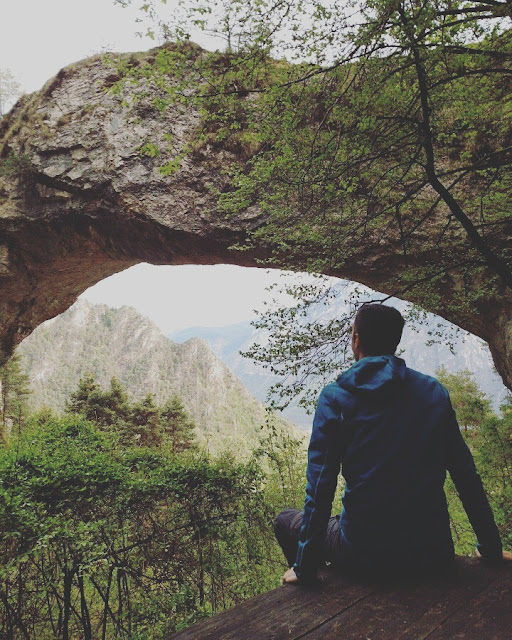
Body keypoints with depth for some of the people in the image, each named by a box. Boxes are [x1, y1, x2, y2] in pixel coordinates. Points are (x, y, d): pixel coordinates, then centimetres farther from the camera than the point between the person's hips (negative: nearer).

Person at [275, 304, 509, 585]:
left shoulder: (335, 397, -10)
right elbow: (467, 477, 4)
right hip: (434, 554, 5)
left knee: (286, 520, 20)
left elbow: (320, 486, -13)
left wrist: (305, 569, -4)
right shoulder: (435, 392, 1)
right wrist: (491, 550, 16)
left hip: (366, 556, -4)